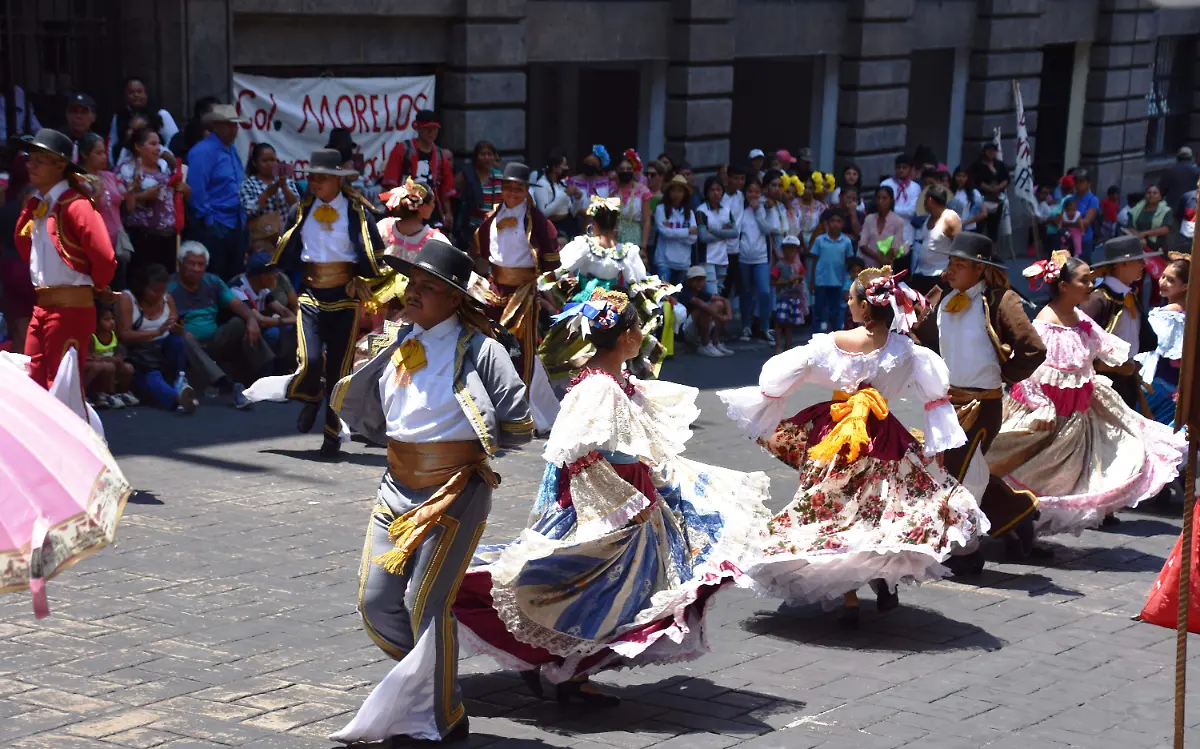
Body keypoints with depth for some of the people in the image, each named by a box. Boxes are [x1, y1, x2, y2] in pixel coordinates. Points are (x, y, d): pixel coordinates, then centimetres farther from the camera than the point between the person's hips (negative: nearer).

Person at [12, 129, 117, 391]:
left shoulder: (75, 205, -15)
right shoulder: (36, 204, 12)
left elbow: (105, 258, -21)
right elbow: (22, 241, 26)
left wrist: (94, 287, -6)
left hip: (70, 308, -9)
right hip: (42, 307, 9)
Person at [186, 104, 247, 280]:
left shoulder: (232, 150, 15)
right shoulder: (203, 152, -12)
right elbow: (197, 191, -17)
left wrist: (242, 218, 16)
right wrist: (209, 220, -15)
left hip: (237, 225, 9)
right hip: (215, 226, -9)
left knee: (234, 277, 12)